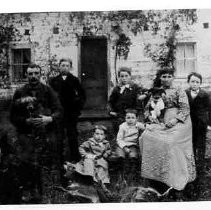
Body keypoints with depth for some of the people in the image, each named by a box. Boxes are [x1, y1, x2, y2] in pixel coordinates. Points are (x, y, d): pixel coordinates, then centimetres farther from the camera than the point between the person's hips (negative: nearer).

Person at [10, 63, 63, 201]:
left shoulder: (48, 91, 5)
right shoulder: (20, 93, 6)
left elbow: (59, 111, 1)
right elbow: (13, 117, 4)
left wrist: (49, 119, -19)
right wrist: (26, 121, -13)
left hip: (47, 136, 0)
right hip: (27, 137, 0)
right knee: (28, 167, -6)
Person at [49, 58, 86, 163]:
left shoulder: (74, 80, 1)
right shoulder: (53, 81, 6)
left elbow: (82, 95, 3)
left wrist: (78, 106, -4)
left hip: (71, 114, -2)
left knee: (72, 136, 3)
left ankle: (75, 158, 12)